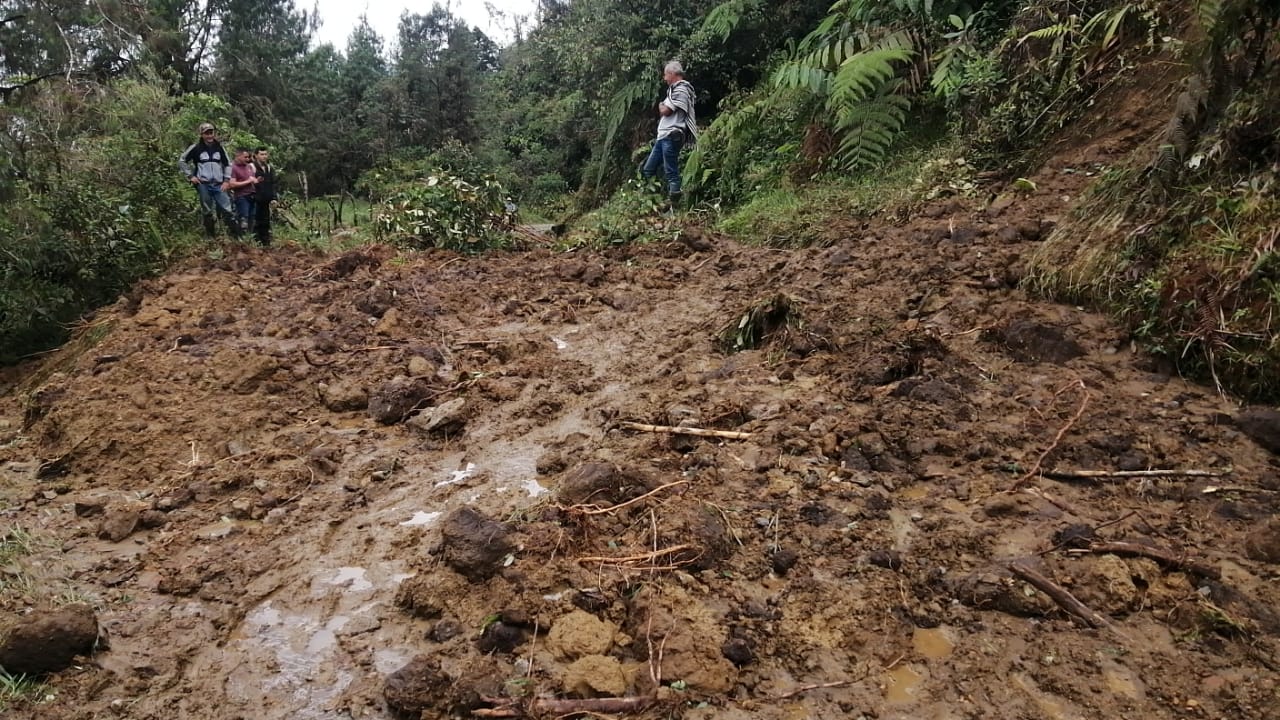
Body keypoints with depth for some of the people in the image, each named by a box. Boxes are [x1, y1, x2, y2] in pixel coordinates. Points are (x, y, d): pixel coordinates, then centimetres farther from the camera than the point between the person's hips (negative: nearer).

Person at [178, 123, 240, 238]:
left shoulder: (219, 147, 7)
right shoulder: (196, 148, -2)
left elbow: (228, 164, 16)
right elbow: (182, 160, 6)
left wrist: (226, 180, 7)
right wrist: (190, 176, 0)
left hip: (218, 185, 2)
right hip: (203, 184, -2)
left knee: (227, 210, -6)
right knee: (207, 212, 4)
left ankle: (237, 236, -6)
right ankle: (211, 237, 11)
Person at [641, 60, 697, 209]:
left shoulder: (681, 90, -9)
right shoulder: (675, 89, 22)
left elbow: (665, 111, -14)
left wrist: (661, 106, 5)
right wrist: (663, 107, 3)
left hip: (671, 136, -11)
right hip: (663, 136, 11)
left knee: (671, 173, -9)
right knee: (647, 170, 11)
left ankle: (674, 207, -7)